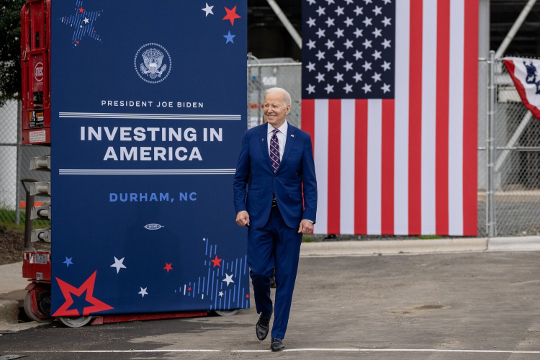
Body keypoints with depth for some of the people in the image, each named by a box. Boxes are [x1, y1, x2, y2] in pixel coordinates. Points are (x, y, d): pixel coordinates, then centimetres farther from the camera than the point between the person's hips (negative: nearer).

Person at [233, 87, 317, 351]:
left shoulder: (302, 139, 2)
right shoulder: (251, 137, 3)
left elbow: (309, 182, 2)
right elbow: (240, 178, 7)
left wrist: (309, 217, -8)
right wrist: (240, 208, -7)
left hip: (289, 217, 0)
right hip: (259, 216, 0)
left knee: (285, 277, 1)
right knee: (259, 271, -7)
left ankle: (278, 335, 10)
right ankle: (265, 313, 24)